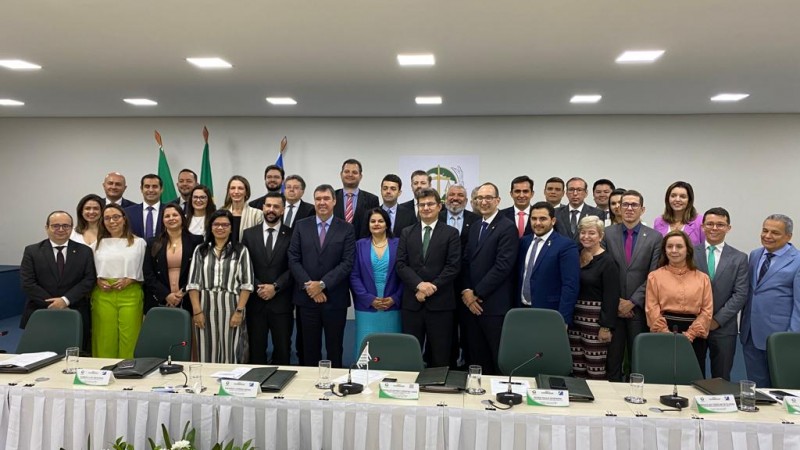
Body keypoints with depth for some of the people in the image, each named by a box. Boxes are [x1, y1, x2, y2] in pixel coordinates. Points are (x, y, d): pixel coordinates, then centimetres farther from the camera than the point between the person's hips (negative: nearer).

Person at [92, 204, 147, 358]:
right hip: (103, 295, 2)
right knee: (105, 340, 2)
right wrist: (98, 280, -5)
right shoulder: (98, 243, 15)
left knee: (129, 339, -5)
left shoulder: (138, 242, 8)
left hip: (130, 294, -2)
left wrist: (130, 280, -10)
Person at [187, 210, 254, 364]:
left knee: (230, 354, 2)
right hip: (206, 308, 2)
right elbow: (193, 284, 5)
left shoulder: (241, 251, 2)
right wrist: (197, 311, -5)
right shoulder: (201, 250, 8)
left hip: (230, 308, -2)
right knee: (207, 354, 6)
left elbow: (246, 285, -1)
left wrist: (239, 311, -10)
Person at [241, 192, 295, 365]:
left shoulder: (291, 235, 0)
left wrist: (275, 287, -14)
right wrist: (257, 287, -10)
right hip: (255, 301, 1)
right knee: (256, 348, 9)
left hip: (281, 302, -1)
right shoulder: (249, 234, 7)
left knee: (282, 348, 7)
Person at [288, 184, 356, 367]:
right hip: (306, 297, 2)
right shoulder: (301, 226, 5)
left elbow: (347, 263, -8)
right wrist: (308, 285, -12)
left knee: (334, 348, 9)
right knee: (310, 347, 11)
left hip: (335, 298, -1)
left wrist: (322, 284, -15)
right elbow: (293, 259, 0)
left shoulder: (346, 229, 0)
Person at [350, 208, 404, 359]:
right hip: (366, 307, 0)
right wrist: (369, 299, -10)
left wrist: (395, 298, -8)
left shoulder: (398, 244, 4)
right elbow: (354, 276, 0)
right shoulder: (360, 245, 5)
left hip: (392, 306, 0)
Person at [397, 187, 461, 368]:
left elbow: (453, 266, -4)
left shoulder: (451, 233, 4)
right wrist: (419, 284, -13)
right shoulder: (406, 233, 11)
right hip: (412, 302, 2)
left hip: (440, 303, -2)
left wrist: (432, 287, -12)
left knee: (440, 356, 4)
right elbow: (401, 264, 2)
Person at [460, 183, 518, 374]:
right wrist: (466, 291, -1)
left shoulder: (507, 227, -8)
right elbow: (466, 262, 14)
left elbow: (503, 266, -16)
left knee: (499, 360, 1)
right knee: (476, 357, 11)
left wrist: (477, 293, -13)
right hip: (471, 303, 7)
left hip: (495, 304, -7)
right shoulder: (475, 228, 17)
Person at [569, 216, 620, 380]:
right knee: (576, 369, 8)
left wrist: (606, 326, -14)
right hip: (574, 317, 6)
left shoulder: (607, 261, -7)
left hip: (595, 319, -6)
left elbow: (611, 297, -11)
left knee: (595, 370, -3)